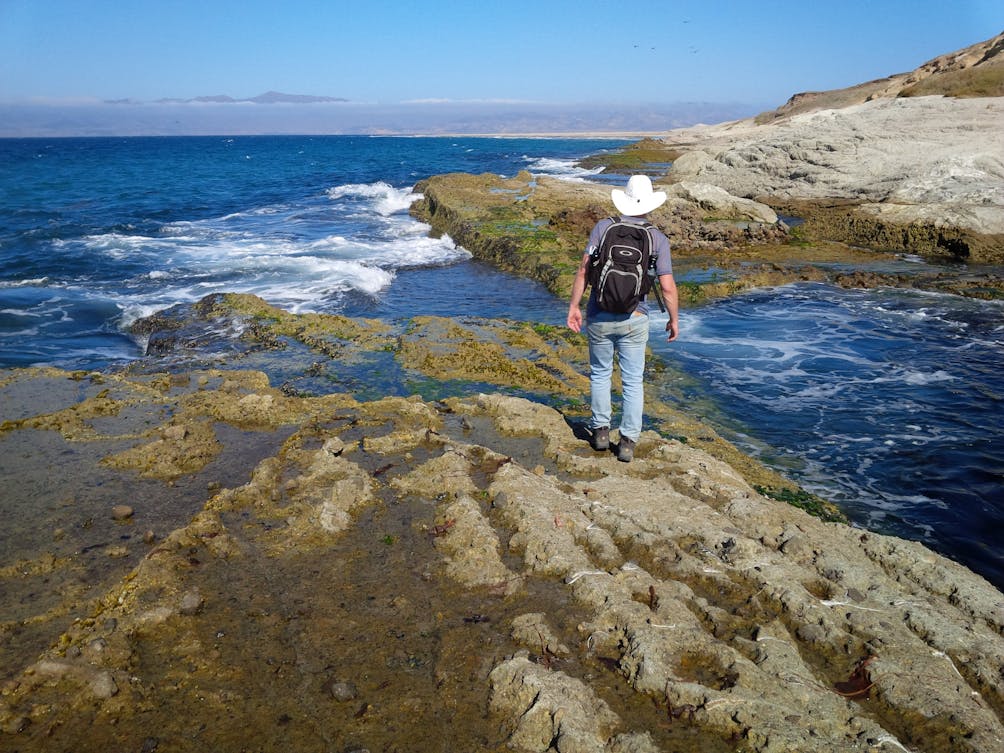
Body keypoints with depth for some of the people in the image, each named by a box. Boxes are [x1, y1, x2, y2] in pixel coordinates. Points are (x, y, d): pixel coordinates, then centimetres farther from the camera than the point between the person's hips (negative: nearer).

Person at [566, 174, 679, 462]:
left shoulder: (603, 227, -4)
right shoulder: (658, 238, -3)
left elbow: (584, 270, -7)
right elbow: (667, 287, -4)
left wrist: (574, 305, 2)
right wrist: (674, 320, 9)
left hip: (599, 316, 1)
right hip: (634, 320, 0)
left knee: (600, 374, 18)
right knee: (633, 381, 10)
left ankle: (601, 431, 25)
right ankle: (628, 441, 11)